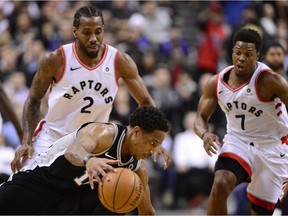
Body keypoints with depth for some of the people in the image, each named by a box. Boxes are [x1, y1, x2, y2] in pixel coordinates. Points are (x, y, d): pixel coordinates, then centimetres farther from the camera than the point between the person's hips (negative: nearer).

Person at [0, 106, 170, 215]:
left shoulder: (138, 167, -7)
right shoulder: (105, 133, -30)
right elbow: (74, 150, -52)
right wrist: (88, 161, -76)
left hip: (74, 194, 6)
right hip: (37, 180, -6)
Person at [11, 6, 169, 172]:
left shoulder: (120, 62, -13)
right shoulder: (55, 61, -16)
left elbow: (145, 102, -4)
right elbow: (34, 101, -4)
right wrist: (26, 143, -15)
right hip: (52, 136, -2)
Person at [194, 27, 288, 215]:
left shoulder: (269, 81, -21)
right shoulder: (217, 83, -6)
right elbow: (201, 117, 3)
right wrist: (205, 134, -22)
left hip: (271, 147, -2)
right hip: (238, 142, 2)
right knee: (220, 187, -25)